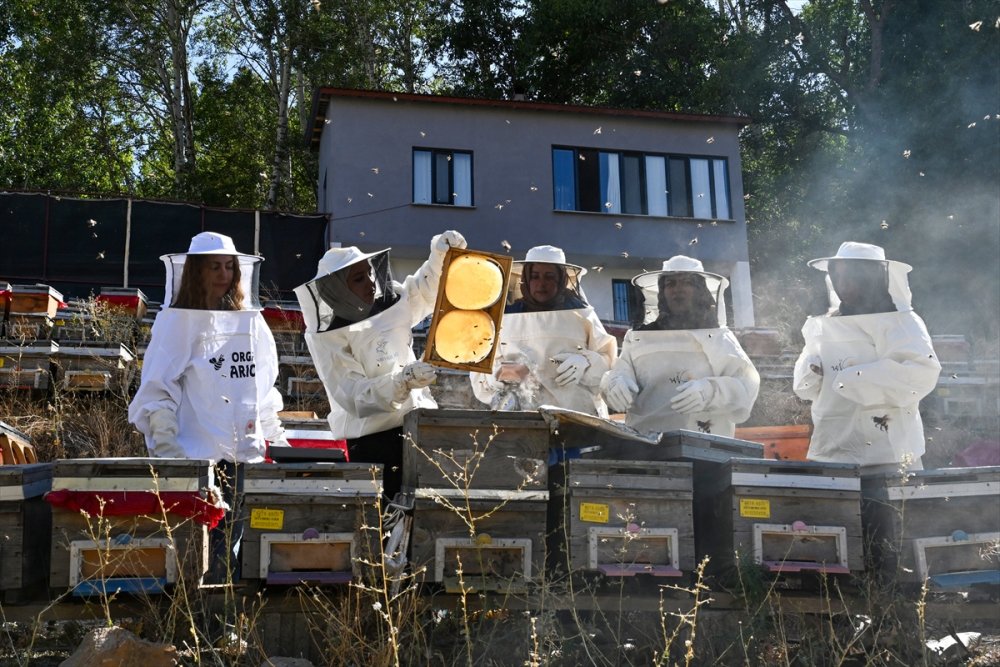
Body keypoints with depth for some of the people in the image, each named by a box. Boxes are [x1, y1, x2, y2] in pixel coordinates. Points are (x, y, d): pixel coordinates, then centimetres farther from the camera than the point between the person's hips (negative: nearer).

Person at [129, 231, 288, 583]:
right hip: (196, 457, -4)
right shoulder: (177, 321, 0)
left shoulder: (251, 321, 13)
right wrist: (167, 452, -13)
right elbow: (157, 392, -4)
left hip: (245, 455, 4)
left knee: (231, 545, 5)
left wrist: (280, 443, 15)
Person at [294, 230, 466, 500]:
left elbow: (428, 288, 20)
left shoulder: (391, 303, 4)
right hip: (372, 441, -4)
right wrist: (402, 382, -28)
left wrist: (441, 253, 2)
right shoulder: (326, 336, -9)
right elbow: (354, 397, -15)